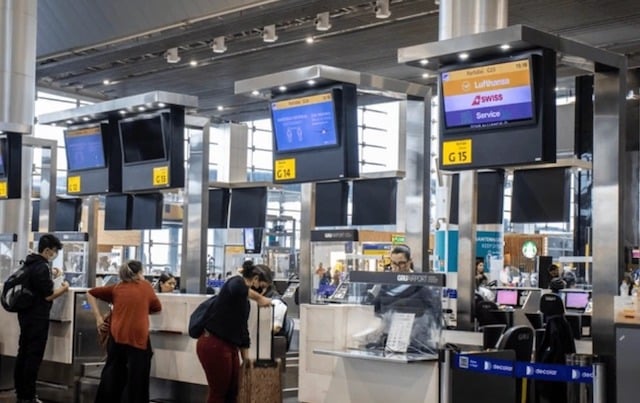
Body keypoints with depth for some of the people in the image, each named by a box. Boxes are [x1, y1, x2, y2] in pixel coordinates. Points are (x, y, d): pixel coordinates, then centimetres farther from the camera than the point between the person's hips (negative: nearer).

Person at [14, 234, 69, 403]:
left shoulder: (29, 264, 10)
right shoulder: (42, 268, -19)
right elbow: (48, 296, -17)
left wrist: (50, 277, 16)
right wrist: (64, 288, -3)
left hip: (25, 315, 10)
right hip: (37, 318, -10)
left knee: (23, 353, 13)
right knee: (34, 356, -4)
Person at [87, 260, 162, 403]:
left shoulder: (116, 288, 11)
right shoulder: (146, 286, 7)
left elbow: (90, 293, 16)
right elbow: (157, 308, 18)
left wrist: (98, 317, 15)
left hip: (117, 337, 3)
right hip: (138, 338, -3)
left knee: (112, 376, 17)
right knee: (135, 380, 4)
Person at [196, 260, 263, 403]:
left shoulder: (245, 301, 17)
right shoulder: (237, 282, -9)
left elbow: (243, 329, 22)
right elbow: (238, 290, -36)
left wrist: (246, 360, 22)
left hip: (229, 346, 9)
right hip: (213, 345, -9)